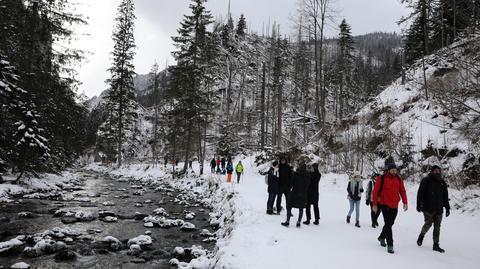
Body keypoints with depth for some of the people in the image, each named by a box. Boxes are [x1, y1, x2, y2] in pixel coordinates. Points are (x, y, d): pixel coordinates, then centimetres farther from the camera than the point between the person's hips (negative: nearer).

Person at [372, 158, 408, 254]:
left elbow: (402, 191, 9)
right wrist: (374, 204, -8)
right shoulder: (381, 179, -9)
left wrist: (405, 202, 1)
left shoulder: (398, 179, 5)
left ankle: (381, 237, 38)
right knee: (388, 224, -7)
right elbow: (375, 192, -7)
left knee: (390, 224, 16)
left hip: (395, 206, 5)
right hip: (385, 205, -5)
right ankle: (390, 245, -1)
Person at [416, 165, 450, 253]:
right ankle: (421, 235, 23)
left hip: (439, 209, 5)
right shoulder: (426, 181, -4)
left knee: (437, 227, 4)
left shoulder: (442, 182, 11)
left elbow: (445, 196, 16)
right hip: (428, 208, -4)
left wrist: (447, 207, 13)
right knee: (428, 224, -5)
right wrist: (419, 204, -11)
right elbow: (420, 193, -7)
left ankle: (436, 245, 11)